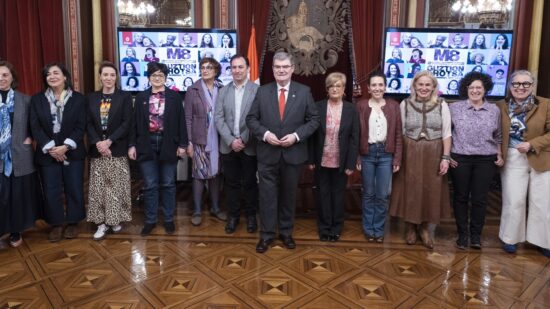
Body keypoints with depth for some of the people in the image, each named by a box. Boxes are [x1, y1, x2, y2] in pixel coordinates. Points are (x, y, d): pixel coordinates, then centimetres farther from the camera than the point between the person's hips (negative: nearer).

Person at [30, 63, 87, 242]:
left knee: (74, 189, 5)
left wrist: (66, 146, -16)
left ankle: (73, 222, 21)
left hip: (72, 153, -1)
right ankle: (56, 225, 20)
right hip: (47, 153, 1)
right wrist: (50, 148, -13)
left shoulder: (79, 99, 0)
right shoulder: (37, 100, 6)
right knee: (51, 191, 5)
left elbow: (81, 126, -5)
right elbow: (35, 127, -1)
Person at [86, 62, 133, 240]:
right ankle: (102, 223, 13)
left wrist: (109, 141, -16)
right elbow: (88, 124, 4)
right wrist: (98, 143, -12)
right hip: (97, 150, 3)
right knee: (98, 188, 4)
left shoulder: (125, 97, 1)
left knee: (116, 187, 4)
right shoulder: (91, 98, 10)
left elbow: (126, 123, -8)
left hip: (117, 150, -2)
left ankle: (116, 219, 18)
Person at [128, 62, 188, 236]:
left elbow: (181, 121, 0)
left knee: (168, 184, 8)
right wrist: (132, 145, 0)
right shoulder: (141, 97, 7)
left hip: (168, 144, -1)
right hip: (147, 144, 1)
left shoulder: (174, 96, 2)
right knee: (149, 185, 6)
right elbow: (135, 122, 6)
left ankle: (169, 219, 21)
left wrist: (182, 144, -5)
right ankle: (150, 220, 18)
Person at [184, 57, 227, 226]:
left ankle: (215, 208, 25)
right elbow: (188, 118, -3)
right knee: (199, 174, 3)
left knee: (215, 173, 11)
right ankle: (197, 211, 15)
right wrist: (189, 142, -8)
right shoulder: (192, 90, -1)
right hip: (199, 139, -2)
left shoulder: (222, 90, 4)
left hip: (218, 139, 2)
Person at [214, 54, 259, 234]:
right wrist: (231, 140, -11)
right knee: (231, 183, 11)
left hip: (249, 146, -2)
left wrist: (243, 140, -13)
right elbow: (219, 118, 1)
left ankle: (251, 215, 24)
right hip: (228, 145, 3)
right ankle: (233, 215, 25)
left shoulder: (257, 90, -4)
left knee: (250, 183, 9)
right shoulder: (223, 91, 7)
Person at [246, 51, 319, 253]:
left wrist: (296, 135, -14)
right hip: (267, 153, 0)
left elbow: (314, 119, 0)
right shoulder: (262, 91, 2)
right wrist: (265, 134, -15)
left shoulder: (304, 92, 0)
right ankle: (266, 235, 20)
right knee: (267, 195, 6)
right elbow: (251, 119, 2)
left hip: (293, 153, 0)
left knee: (289, 195, 13)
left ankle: (286, 232, 30)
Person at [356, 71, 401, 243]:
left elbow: (398, 134, 4)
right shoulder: (361, 105, 1)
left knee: (383, 195, 6)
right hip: (367, 153, -1)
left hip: (386, 154, 1)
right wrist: (356, 157, -6)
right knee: (368, 194, 9)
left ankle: (379, 230, 21)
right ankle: (368, 229, 23)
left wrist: (397, 158, -2)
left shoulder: (393, 106, 4)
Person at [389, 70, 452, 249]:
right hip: (410, 154, 0)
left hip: (433, 154, 0)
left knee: (431, 192, 7)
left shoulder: (442, 105, 0)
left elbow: (446, 134, -1)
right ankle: (411, 228, 23)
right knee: (410, 191, 6)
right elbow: (400, 133, 3)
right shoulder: (405, 104, 1)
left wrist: (445, 157, -7)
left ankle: (425, 228, 25)